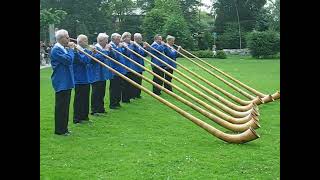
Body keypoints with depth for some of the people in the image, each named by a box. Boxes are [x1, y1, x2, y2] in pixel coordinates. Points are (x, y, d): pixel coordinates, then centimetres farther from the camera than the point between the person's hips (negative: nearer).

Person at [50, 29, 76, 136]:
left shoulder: (63, 49, 14)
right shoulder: (56, 49, -16)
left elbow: (70, 60, 18)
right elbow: (68, 60, -25)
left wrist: (72, 50, 6)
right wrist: (71, 49, -12)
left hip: (66, 82, 10)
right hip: (61, 83, -10)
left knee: (65, 106, 14)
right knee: (61, 106, -4)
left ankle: (64, 128, 22)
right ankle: (60, 130, 3)